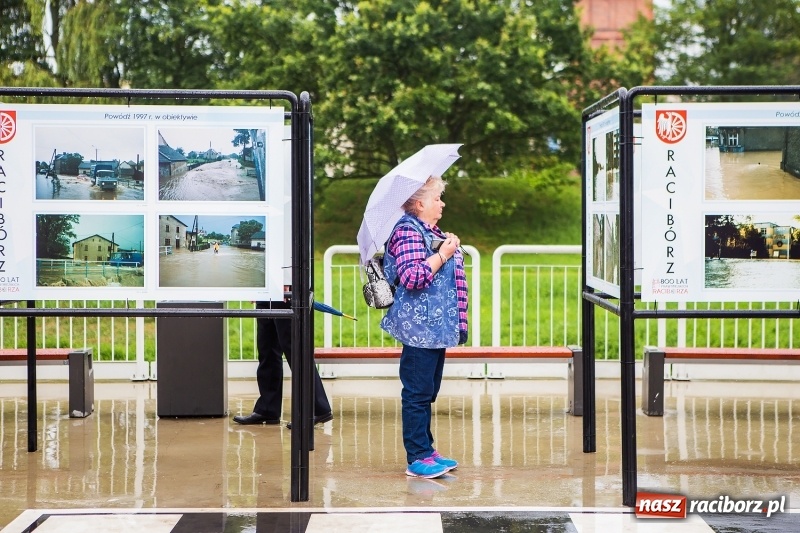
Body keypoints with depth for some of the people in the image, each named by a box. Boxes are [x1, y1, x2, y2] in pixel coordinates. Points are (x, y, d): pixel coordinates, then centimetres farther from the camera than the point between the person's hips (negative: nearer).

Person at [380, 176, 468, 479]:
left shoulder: (430, 232, 19)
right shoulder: (408, 231, -13)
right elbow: (412, 276, -25)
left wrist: (451, 248, 19)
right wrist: (443, 254, -19)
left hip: (436, 327, 10)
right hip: (420, 326, -10)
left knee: (427, 392, 14)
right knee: (418, 392, -6)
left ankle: (425, 451, 20)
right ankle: (417, 458, -3)